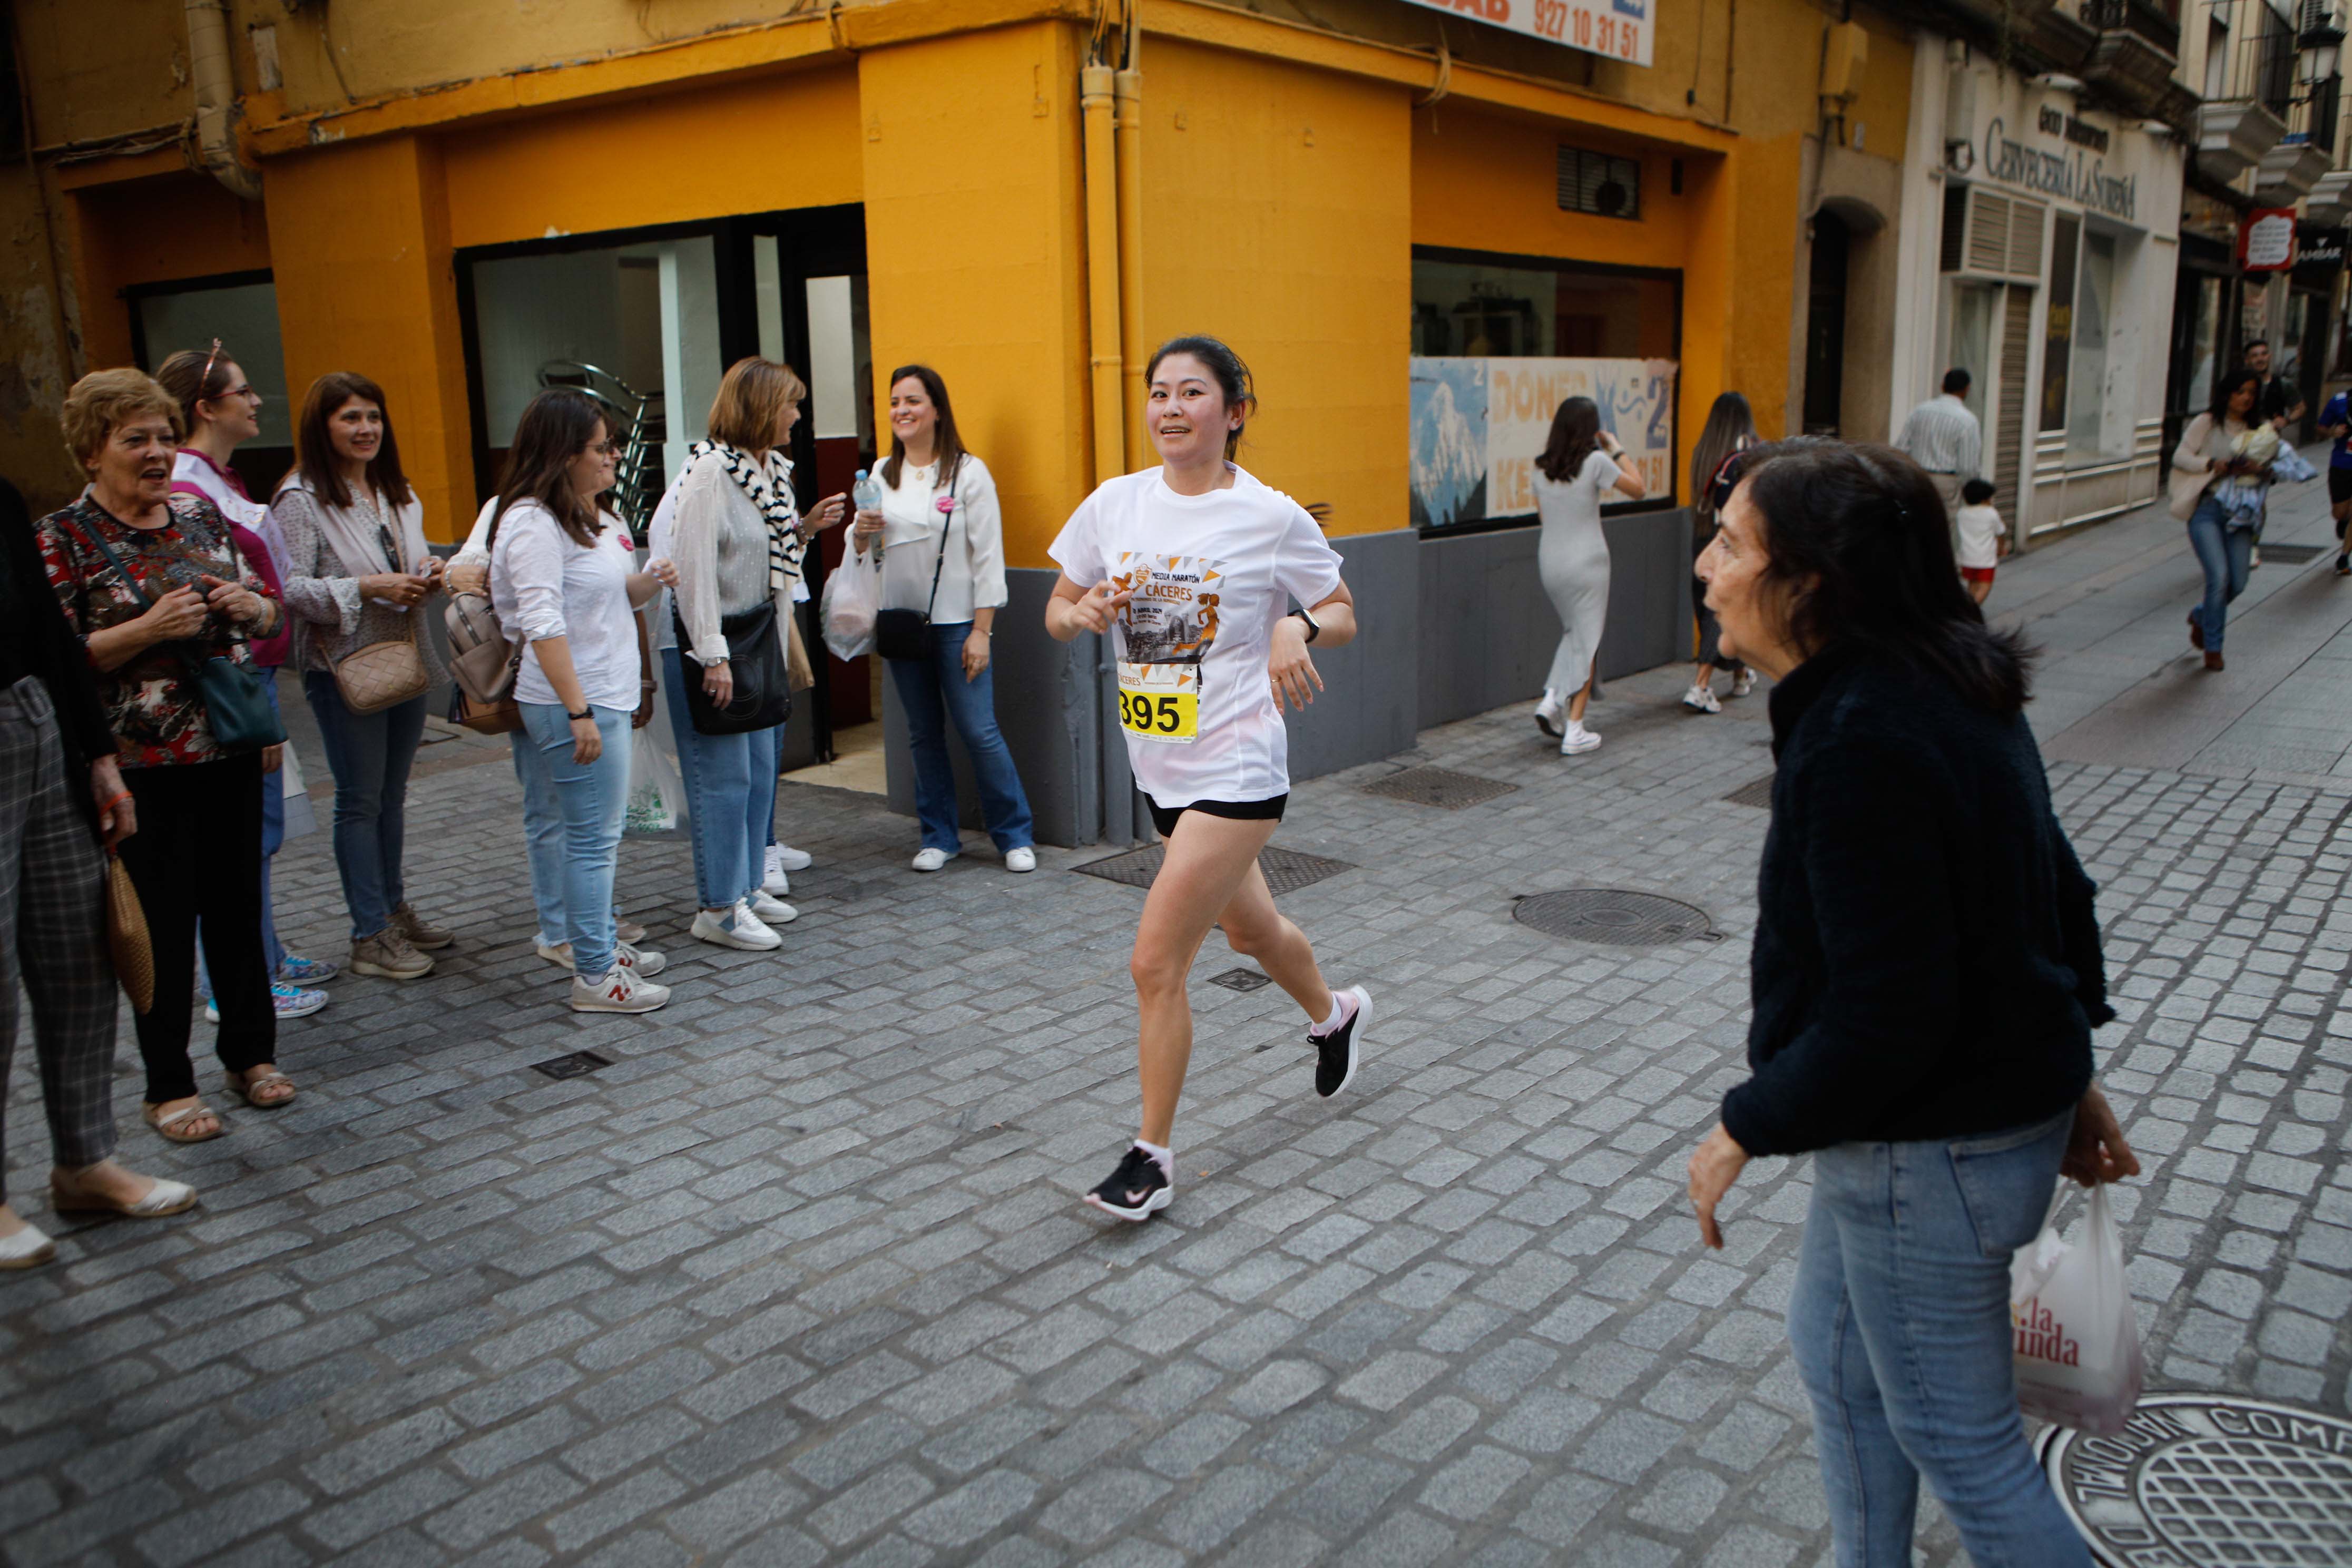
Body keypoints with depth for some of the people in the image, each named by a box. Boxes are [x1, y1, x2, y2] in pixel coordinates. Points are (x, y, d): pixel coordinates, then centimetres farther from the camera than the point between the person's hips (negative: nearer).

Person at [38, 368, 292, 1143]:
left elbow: (268, 614, 16)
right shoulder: (64, 539, -5)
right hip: (140, 764, -4)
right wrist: (148, 629, -21)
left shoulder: (201, 515, 9)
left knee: (238, 903, 12)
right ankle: (169, 1086, 16)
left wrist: (249, 604, -6)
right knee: (163, 919, 3)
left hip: (231, 748, 5)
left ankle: (250, 1052, 27)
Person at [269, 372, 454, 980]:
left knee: (393, 794, 15)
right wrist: (368, 588, -24)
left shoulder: (398, 495, 13)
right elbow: (289, 587, -17)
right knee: (361, 800, 0)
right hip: (344, 666, -7)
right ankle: (370, 936, 7)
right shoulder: (301, 499, -10)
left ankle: (394, 909, 28)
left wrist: (428, 576, -1)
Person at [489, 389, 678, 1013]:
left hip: (608, 697, 10)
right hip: (571, 705, -10)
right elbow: (543, 625, -22)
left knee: (600, 833, 18)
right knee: (593, 837, -5)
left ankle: (603, 944, 30)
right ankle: (594, 977, 3)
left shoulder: (590, 517, 15)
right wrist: (579, 712, -25)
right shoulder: (533, 523, -15)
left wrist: (650, 582, 4)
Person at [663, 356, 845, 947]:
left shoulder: (773, 468, 10)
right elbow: (694, 566, -19)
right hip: (708, 641, -9)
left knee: (761, 767, 13)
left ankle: (748, 887, 26)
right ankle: (717, 908, 5)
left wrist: (807, 527, 3)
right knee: (724, 777, -5)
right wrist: (711, 656, -21)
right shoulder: (711, 470, -16)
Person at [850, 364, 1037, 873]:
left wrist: (982, 631, -11)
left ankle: (1015, 835, 9)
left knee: (979, 731, -5)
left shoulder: (968, 472, -4)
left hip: (957, 622, -4)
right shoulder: (881, 474, 10)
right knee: (923, 734, 11)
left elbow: (988, 554, -6)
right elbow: (864, 552, 16)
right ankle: (939, 836, 22)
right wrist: (861, 534, -9)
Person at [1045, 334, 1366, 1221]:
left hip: (1235, 770, -6)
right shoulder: (1115, 504, 1)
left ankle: (1152, 1156, 8)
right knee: (1250, 928, 25)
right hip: (1158, 768, 6)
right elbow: (1058, 613, 9)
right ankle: (1334, 1015, 56)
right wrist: (1084, 612, -14)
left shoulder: (1271, 517, -10)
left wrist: (1298, 629, -20)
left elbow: (1342, 614, 1)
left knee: (1156, 961, -10)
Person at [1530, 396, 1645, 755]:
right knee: (1587, 641, 4)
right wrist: (1617, 450, 6)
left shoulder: (1542, 467, 3)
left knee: (1573, 633, 24)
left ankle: (1551, 699, 6)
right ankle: (1575, 731, 4)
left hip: (1549, 562, 5)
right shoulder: (1595, 462, -11)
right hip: (1586, 562, -5)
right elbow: (1638, 489, -1)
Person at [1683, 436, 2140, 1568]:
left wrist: (1750, 1127, -16)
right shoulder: (1950, 682, 1)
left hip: (1933, 1152, -10)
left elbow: (1886, 1016, -29)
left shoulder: (1863, 742, -30)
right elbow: (2055, 886, 10)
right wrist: (2064, 1065, 20)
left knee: (1957, 1439, 9)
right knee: (1832, 1346, 26)